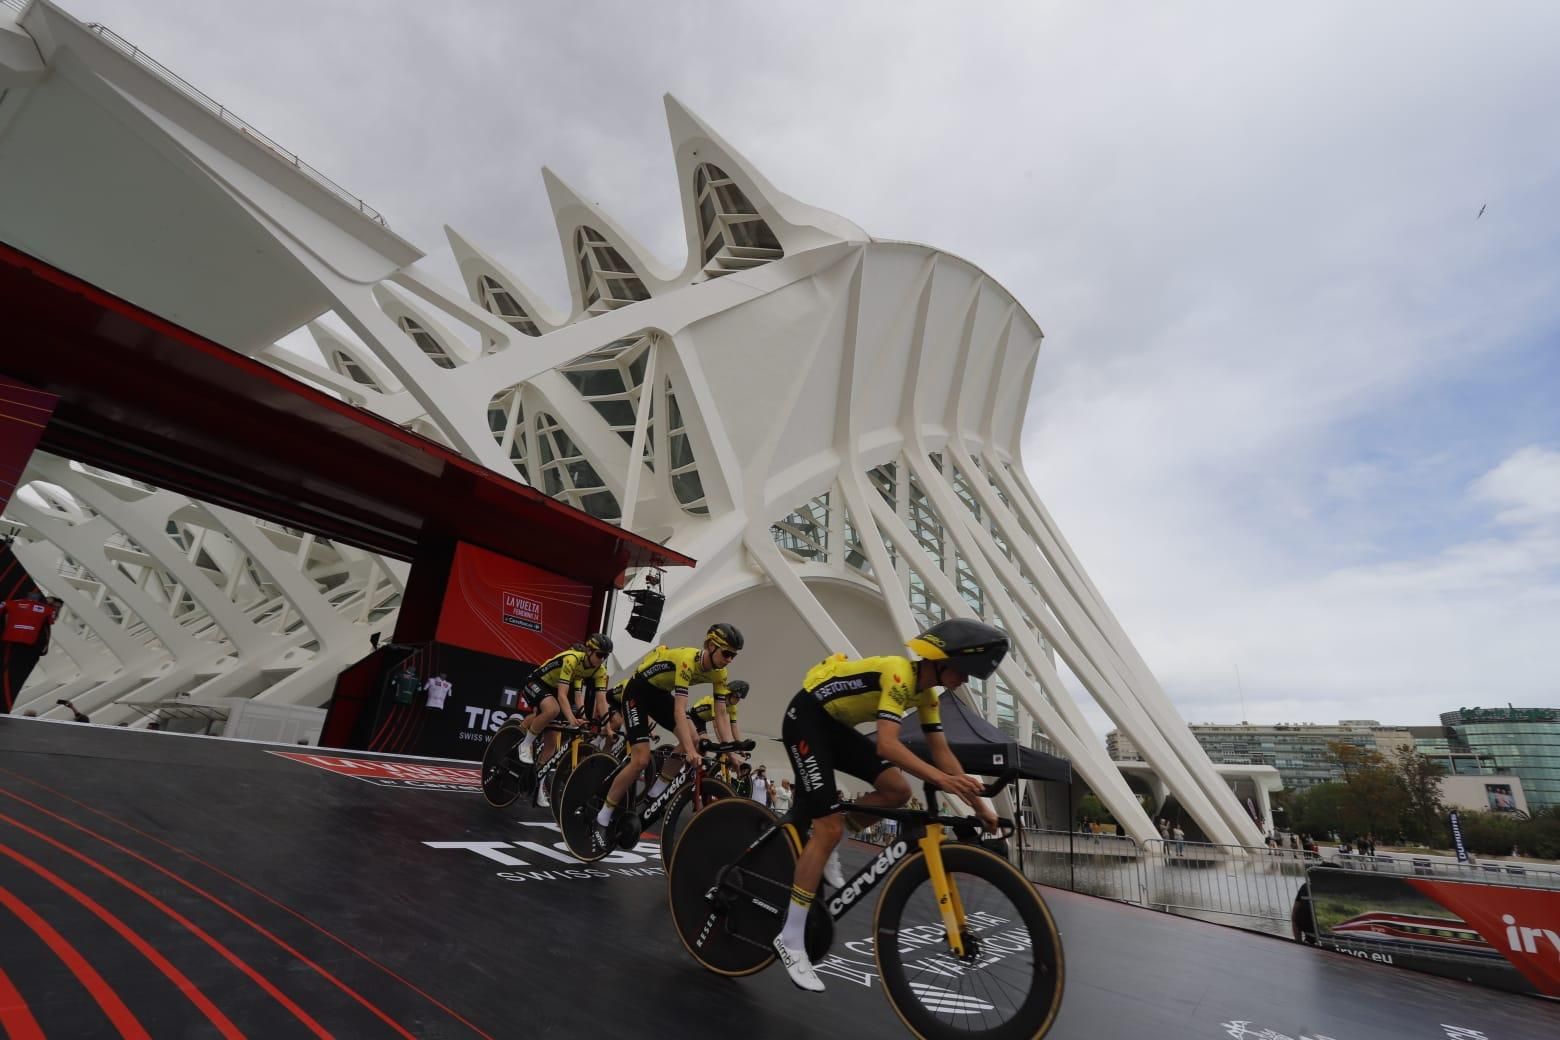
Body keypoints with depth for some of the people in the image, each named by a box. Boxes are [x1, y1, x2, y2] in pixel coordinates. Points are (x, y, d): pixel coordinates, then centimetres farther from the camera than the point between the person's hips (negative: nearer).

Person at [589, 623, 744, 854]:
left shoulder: (719, 673, -12)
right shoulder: (687, 660, -35)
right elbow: (680, 710, -39)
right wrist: (690, 751, -45)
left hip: (660, 693, 7)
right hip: (638, 690, -7)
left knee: (693, 740, -12)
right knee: (641, 760, -16)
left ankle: (653, 795, 5)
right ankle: (602, 820, 0)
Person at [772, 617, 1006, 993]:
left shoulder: (925, 691, 2)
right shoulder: (900, 674, -26)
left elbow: (942, 752, 6)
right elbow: (887, 745, -36)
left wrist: (979, 805, 4)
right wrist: (942, 780, -45)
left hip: (837, 726, 9)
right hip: (806, 719, -9)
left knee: (897, 791, -3)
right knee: (829, 828, -13)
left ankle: (826, 845, 15)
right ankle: (790, 939, -2)